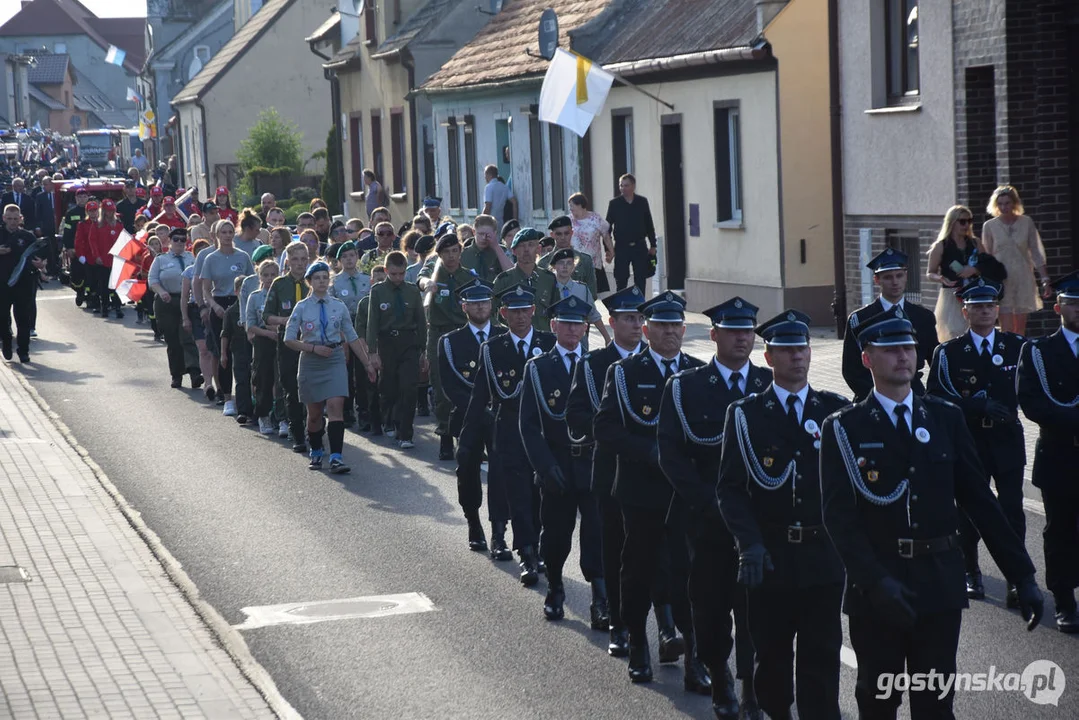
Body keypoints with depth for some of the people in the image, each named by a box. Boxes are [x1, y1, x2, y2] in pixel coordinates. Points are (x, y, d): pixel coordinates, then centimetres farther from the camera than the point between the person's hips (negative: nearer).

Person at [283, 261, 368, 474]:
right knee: (314, 412, 9)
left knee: (336, 406, -15)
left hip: (335, 360, 0)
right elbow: (289, 340, -1)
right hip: (310, 361, 0)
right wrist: (314, 348, -13)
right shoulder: (302, 308, 0)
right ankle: (316, 452, 31)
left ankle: (336, 457, -19)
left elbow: (352, 337, 10)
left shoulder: (339, 307, 4)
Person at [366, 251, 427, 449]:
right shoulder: (378, 291, -1)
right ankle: (389, 422, 37)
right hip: (387, 343, 0)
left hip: (409, 343, 0)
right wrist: (373, 352, -7)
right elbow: (372, 322, -2)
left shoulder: (413, 291, 4)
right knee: (388, 388, 10)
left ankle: (404, 436, -7)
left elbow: (421, 321, 8)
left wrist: (423, 351, 8)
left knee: (408, 389, -9)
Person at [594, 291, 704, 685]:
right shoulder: (624, 372, 1)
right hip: (642, 490, -1)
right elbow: (606, 428, -6)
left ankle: (694, 658, -3)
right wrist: (651, 452, -16)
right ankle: (638, 645, 27)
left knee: (689, 570, -5)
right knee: (640, 568, 10)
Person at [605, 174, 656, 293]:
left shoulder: (642, 202, 5)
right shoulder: (614, 204, 0)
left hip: (640, 247, 2)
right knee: (621, 281, 0)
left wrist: (653, 245, 6)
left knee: (641, 281, 5)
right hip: (622, 247, -2)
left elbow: (649, 225, 9)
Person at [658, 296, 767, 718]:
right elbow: (671, 453, -3)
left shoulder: (772, 384, 7)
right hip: (707, 519, -1)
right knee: (711, 604, 4)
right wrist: (709, 501, -11)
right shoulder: (685, 387, 2)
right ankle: (720, 682, 19)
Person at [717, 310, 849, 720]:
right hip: (769, 558, -1)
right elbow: (730, 487, -3)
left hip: (824, 558, 1)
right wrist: (750, 544, -15)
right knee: (771, 655, 10)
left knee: (821, 659, 0)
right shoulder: (745, 415, 1)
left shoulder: (836, 410, 6)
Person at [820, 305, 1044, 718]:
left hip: (940, 586, 2)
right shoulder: (844, 429, -2)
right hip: (876, 590, -2)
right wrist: (876, 582, -24)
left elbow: (979, 500, 7)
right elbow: (839, 517, -11)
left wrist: (1022, 576, 2)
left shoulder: (946, 419, 7)